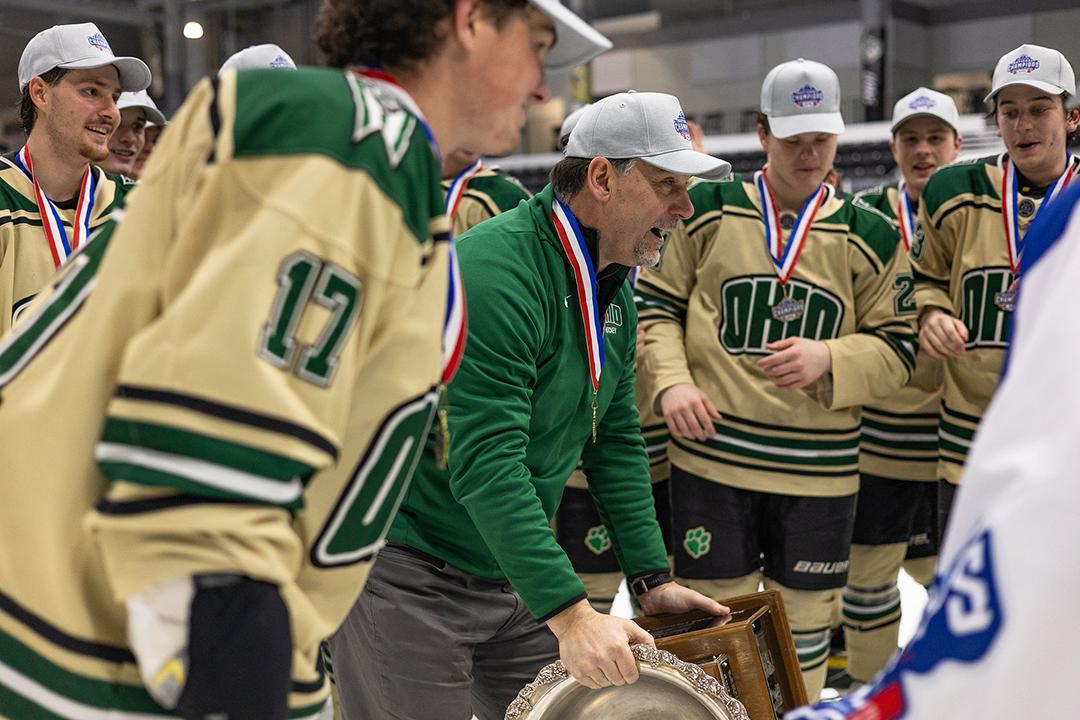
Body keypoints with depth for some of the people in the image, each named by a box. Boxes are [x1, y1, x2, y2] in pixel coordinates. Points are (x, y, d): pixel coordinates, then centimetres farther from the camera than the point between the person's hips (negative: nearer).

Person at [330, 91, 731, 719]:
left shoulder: (614, 290, 6)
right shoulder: (495, 272, -24)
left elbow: (617, 443, 11)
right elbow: (484, 463, -30)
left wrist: (653, 578, 6)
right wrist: (568, 612, -31)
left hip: (511, 574, 9)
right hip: (407, 574, -8)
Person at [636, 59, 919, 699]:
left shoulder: (869, 236, 5)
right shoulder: (707, 211, 2)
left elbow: (898, 349, 5)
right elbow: (654, 304, 7)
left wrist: (829, 359, -14)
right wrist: (670, 381, -9)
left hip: (819, 470, 1)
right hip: (711, 457, -1)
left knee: (803, 623, 13)